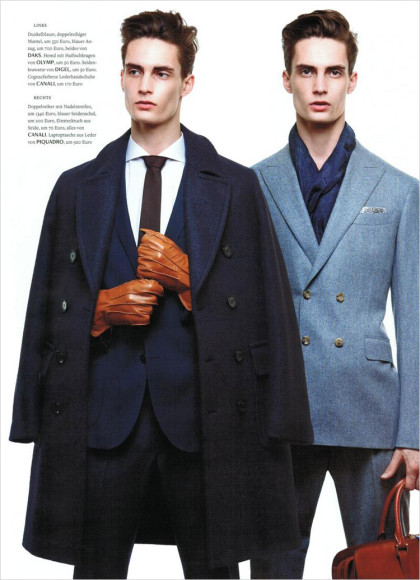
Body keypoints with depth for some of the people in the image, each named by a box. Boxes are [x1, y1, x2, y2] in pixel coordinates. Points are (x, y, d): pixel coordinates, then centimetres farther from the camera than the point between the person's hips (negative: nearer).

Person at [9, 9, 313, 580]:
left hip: (204, 418, -1)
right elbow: (47, 308, 13)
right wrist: (103, 308, -5)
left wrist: (185, 277, -9)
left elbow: (267, 305, 3)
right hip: (101, 418, 2)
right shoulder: (76, 188, 12)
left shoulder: (237, 186, 6)